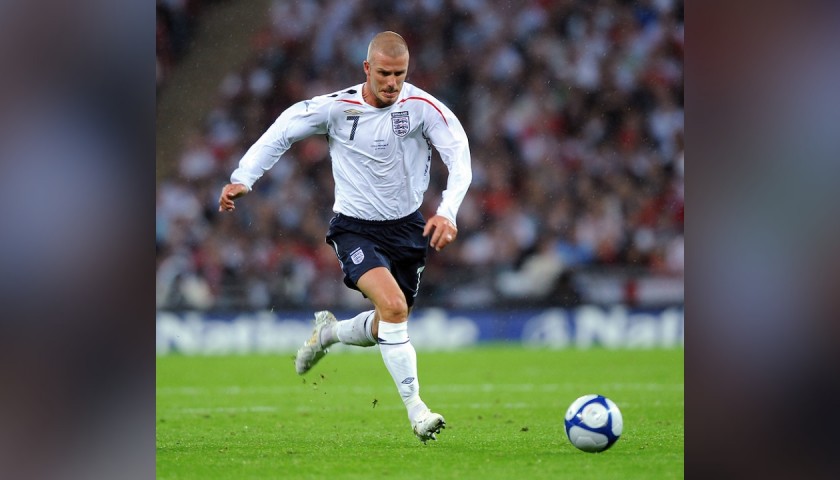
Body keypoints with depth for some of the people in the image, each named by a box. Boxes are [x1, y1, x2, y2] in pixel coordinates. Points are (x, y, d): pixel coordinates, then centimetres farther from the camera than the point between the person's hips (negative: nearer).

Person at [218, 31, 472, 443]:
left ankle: (329, 331, 45)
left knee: (387, 328, 11)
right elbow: (282, 131, -3)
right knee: (393, 305, -27)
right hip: (355, 227, -3)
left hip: (408, 228, 3)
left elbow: (459, 156, -18)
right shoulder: (337, 108, -15)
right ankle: (415, 409, -21)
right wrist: (243, 178, -12)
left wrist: (447, 212, -33)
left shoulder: (423, 107, -14)